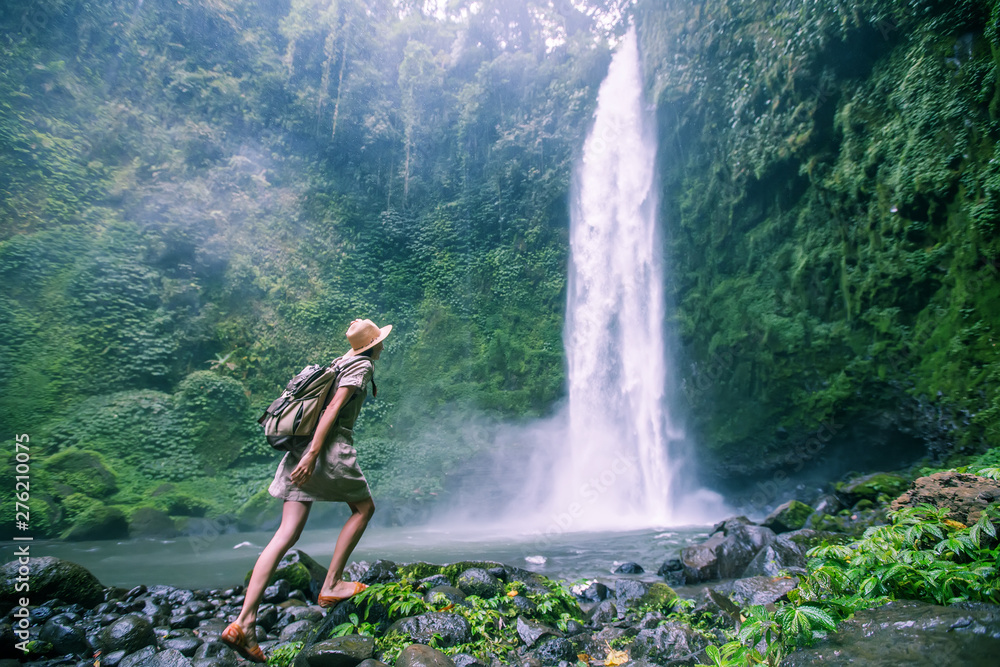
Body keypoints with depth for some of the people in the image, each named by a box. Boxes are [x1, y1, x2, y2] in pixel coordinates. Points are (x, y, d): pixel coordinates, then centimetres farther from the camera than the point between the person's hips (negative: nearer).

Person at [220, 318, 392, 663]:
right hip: (330, 445, -8)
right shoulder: (363, 365, -3)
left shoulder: (341, 362, 23)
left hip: (302, 444, 8)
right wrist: (312, 454, -23)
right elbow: (335, 406, -16)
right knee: (363, 508, 14)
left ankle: (244, 622, -6)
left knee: (287, 534, 0)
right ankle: (331, 586, 10)